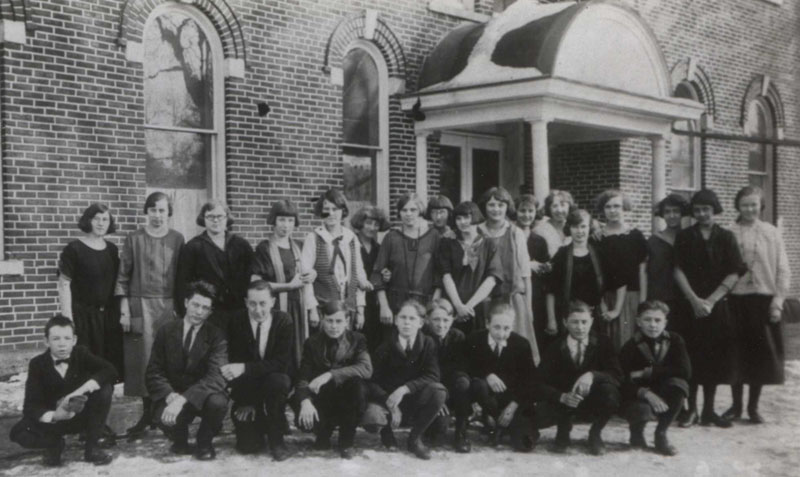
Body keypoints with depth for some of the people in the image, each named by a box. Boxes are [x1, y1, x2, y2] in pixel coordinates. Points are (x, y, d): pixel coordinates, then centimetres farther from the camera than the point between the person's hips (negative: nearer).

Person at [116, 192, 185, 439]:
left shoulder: (177, 239, 6)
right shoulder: (134, 239, 3)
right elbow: (123, 276, 2)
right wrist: (124, 309, -3)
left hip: (170, 305, 1)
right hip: (141, 305, -1)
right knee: (144, 358, -1)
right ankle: (147, 412, 5)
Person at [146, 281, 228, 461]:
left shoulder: (216, 336, -7)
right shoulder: (166, 331, 0)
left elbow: (216, 377, -20)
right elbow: (153, 372, -3)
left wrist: (183, 399, -34)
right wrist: (170, 396, -24)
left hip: (202, 396, 0)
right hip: (171, 396, 1)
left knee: (218, 403, -35)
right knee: (165, 418, -33)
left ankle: (205, 441, 0)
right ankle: (180, 439, 7)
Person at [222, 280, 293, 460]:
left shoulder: (284, 322, -13)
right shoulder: (236, 322, -10)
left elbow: (281, 363, -21)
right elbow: (235, 363, -10)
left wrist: (245, 368, -33)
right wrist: (245, 403, -16)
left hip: (276, 380, -1)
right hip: (247, 387, 1)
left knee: (277, 381, -38)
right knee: (248, 446, -12)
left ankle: (276, 439, -15)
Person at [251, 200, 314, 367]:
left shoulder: (296, 247, 12)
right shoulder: (264, 248, -6)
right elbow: (255, 284, -12)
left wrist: (309, 275, 1)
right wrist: (289, 286, -15)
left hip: (297, 307, 6)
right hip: (275, 309, -6)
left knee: (297, 352, 5)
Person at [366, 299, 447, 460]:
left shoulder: (427, 344, -5)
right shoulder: (385, 348, -5)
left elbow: (432, 376, -16)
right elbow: (373, 382, -9)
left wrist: (404, 389, -30)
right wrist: (391, 404, -27)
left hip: (415, 400, 0)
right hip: (388, 399, 0)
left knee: (438, 391, -30)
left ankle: (415, 438, -7)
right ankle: (387, 431, 10)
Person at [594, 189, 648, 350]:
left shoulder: (635, 236, 2)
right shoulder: (597, 237, 5)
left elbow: (642, 272, 0)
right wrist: (601, 304, -6)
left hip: (630, 297, -1)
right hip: (605, 299, 1)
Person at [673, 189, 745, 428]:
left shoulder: (726, 237, 4)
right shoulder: (684, 237, 4)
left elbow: (734, 273, -2)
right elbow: (678, 271, -2)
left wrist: (711, 300, -11)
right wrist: (694, 300, -12)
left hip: (717, 306, 1)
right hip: (690, 306, -1)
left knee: (714, 358, 3)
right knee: (690, 358, -1)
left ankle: (708, 411, 12)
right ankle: (691, 410, 8)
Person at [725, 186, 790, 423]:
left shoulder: (772, 233, 2)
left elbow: (783, 270, 2)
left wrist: (778, 301, -4)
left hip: (763, 300, 1)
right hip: (736, 300, 0)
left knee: (760, 354, 6)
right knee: (736, 354, 5)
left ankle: (753, 406, 19)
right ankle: (736, 405, 19)